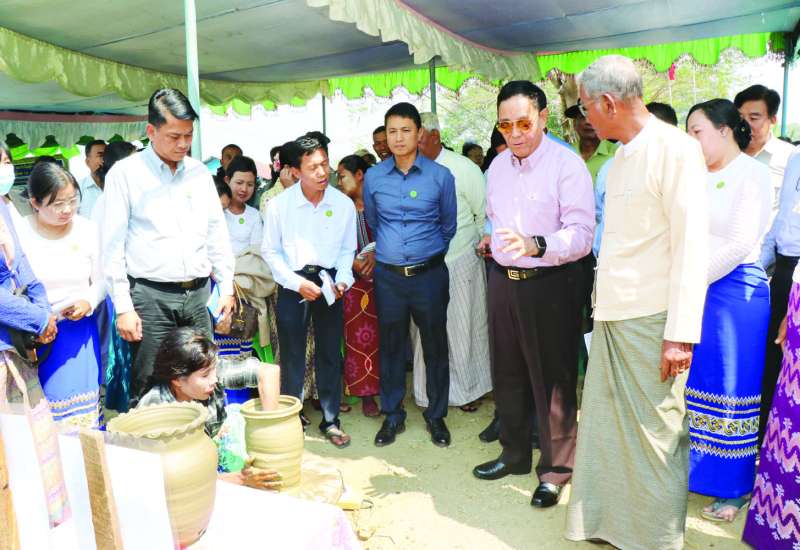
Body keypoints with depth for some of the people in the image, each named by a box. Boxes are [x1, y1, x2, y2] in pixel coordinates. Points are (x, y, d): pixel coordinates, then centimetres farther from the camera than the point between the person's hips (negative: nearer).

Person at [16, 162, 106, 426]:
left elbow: (100, 279, 7)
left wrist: (89, 302, -12)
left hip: (79, 332, 2)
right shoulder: (17, 233, -7)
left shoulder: (88, 230, 0)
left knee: (79, 411, 5)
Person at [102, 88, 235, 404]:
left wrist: (227, 287, 11)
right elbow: (113, 246, -4)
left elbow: (217, 233, 15)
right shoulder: (125, 173, -3)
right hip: (151, 297, -4)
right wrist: (123, 307, -8)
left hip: (199, 295, 4)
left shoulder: (200, 173, 11)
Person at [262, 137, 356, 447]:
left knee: (330, 353, 9)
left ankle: (330, 420, 23)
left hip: (329, 280, 2)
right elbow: (270, 251, -2)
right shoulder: (279, 205, -9)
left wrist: (342, 281, -9)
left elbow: (347, 250, 6)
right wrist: (298, 283, -11)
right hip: (293, 282, -1)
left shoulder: (343, 204, -5)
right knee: (292, 354, 6)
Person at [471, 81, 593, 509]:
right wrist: (490, 238, 11)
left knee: (552, 378, 4)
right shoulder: (498, 166, 10)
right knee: (507, 373, 17)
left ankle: (554, 470, 22)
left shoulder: (567, 165, -13)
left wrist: (536, 245, -38)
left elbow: (582, 234, -23)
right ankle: (514, 453, 37)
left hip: (550, 284, -7)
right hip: (503, 280, 7)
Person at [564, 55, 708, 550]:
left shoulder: (675, 149, -10)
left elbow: (692, 245, -15)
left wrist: (681, 334, -18)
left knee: (655, 432, 3)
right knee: (606, 425, 14)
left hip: (650, 321, -8)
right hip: (613, 316, 8)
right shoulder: (622, 157, 15)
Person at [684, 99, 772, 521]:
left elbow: (740, 243, -13)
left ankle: (735, 488, 18)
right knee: (693, 383, 11)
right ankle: (692, 472, 26)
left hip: (736, 292, -5)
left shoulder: (752, 173, -5)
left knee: (731, 390, 3)